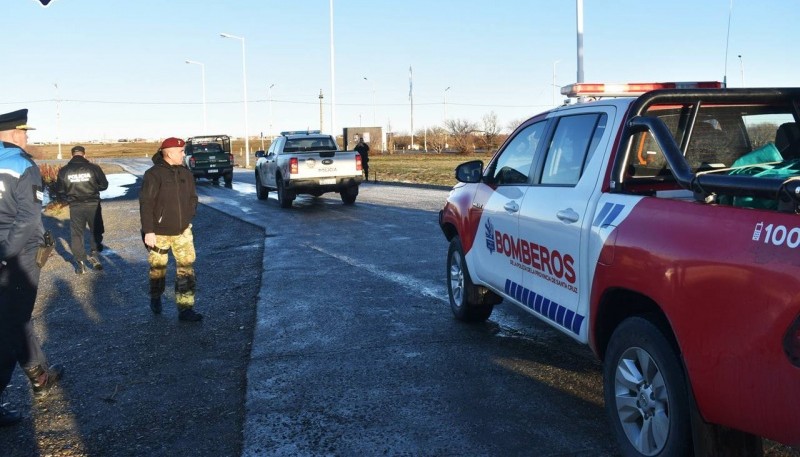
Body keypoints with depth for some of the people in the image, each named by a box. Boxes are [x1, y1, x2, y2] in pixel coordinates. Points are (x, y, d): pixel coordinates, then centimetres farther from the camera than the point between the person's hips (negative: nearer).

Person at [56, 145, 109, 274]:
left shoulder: (64, 171, -5)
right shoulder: (93, 168, -8)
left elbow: (60, 189, 3)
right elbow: (104, 185, -1)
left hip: (75, 206, 1)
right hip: (93, 205, -1)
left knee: (77, 234, 11)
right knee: (96, 230, 18)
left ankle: (80, 262, 12)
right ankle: (94, 254, 2)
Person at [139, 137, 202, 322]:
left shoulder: (185, 173, 3)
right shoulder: (154, 174, -14)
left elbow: (193, 198, 14)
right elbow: (145, 204, -17)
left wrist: (187, 219, 3)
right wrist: (148, 231, -20)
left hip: (182, 231, 4)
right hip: (159, 232, -4)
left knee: (187, 267, -5)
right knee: (158, 267, 13)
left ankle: (185, 308, -2)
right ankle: (155, 299, 38)